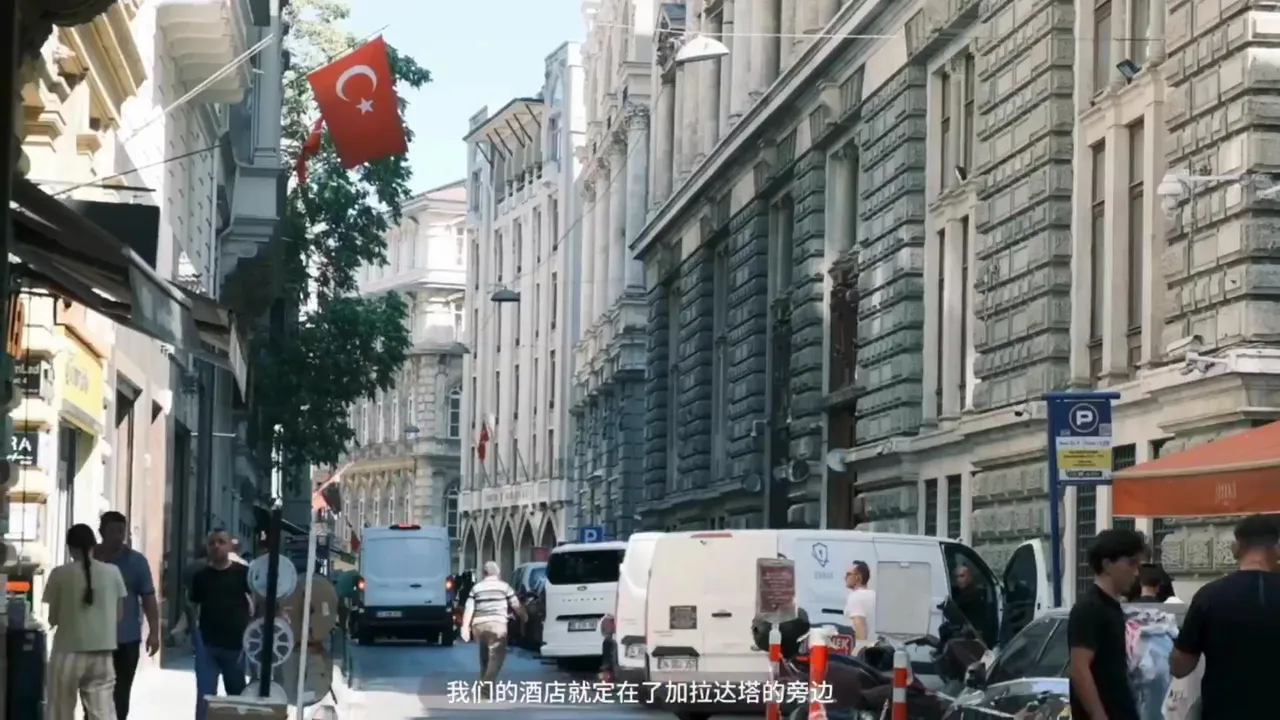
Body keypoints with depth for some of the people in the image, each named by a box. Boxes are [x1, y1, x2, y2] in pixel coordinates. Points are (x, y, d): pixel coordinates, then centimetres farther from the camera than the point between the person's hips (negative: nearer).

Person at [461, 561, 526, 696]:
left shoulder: (476, 588, 13)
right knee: (496, 657, -8)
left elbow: (469, 609, 4)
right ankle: (485, 689, -23)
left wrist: (465, 627, 2)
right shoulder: (504, 586, 7)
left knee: (484, 658, 19)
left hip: (479, 624, 4)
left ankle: (484, 687, 25)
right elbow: (516, 606, 12)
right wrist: (525, 617, 30)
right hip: (497, 624, -4)